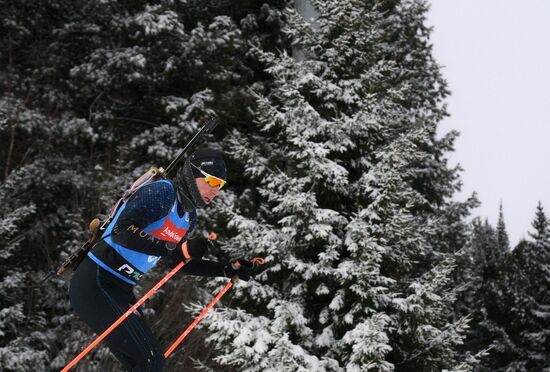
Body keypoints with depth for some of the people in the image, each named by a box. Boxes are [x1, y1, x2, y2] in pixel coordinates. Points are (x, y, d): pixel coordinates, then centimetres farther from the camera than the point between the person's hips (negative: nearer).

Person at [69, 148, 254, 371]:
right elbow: (121, 232, -29)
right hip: (95, 285, -9)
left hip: (120, 291, 9)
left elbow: (182, 263, 21)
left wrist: (229, 270, 15)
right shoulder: (161, 192, -16)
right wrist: (175, 249, -37)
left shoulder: (189, 217, 10)